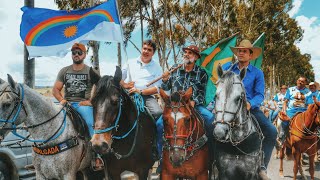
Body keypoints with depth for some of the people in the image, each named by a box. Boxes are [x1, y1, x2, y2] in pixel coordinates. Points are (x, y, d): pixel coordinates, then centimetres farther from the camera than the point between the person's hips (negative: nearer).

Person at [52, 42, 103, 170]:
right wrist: (62, 100, -5)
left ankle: (96, 156, -24)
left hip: (83, 104, -3)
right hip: (67, 103, 4)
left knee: (91, 124, -29)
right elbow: (55, 89, 15)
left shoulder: (90, 71, 7)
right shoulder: (64, 71, 17)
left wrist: (91, 101, -6)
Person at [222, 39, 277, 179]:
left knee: (271, 131, -20)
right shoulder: (227, 68, 8)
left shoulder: (257, 73, 6)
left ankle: (262, 166, -9)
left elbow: (260, 94, -2)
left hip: (250, 108, 0)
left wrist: (250, 104, -23)